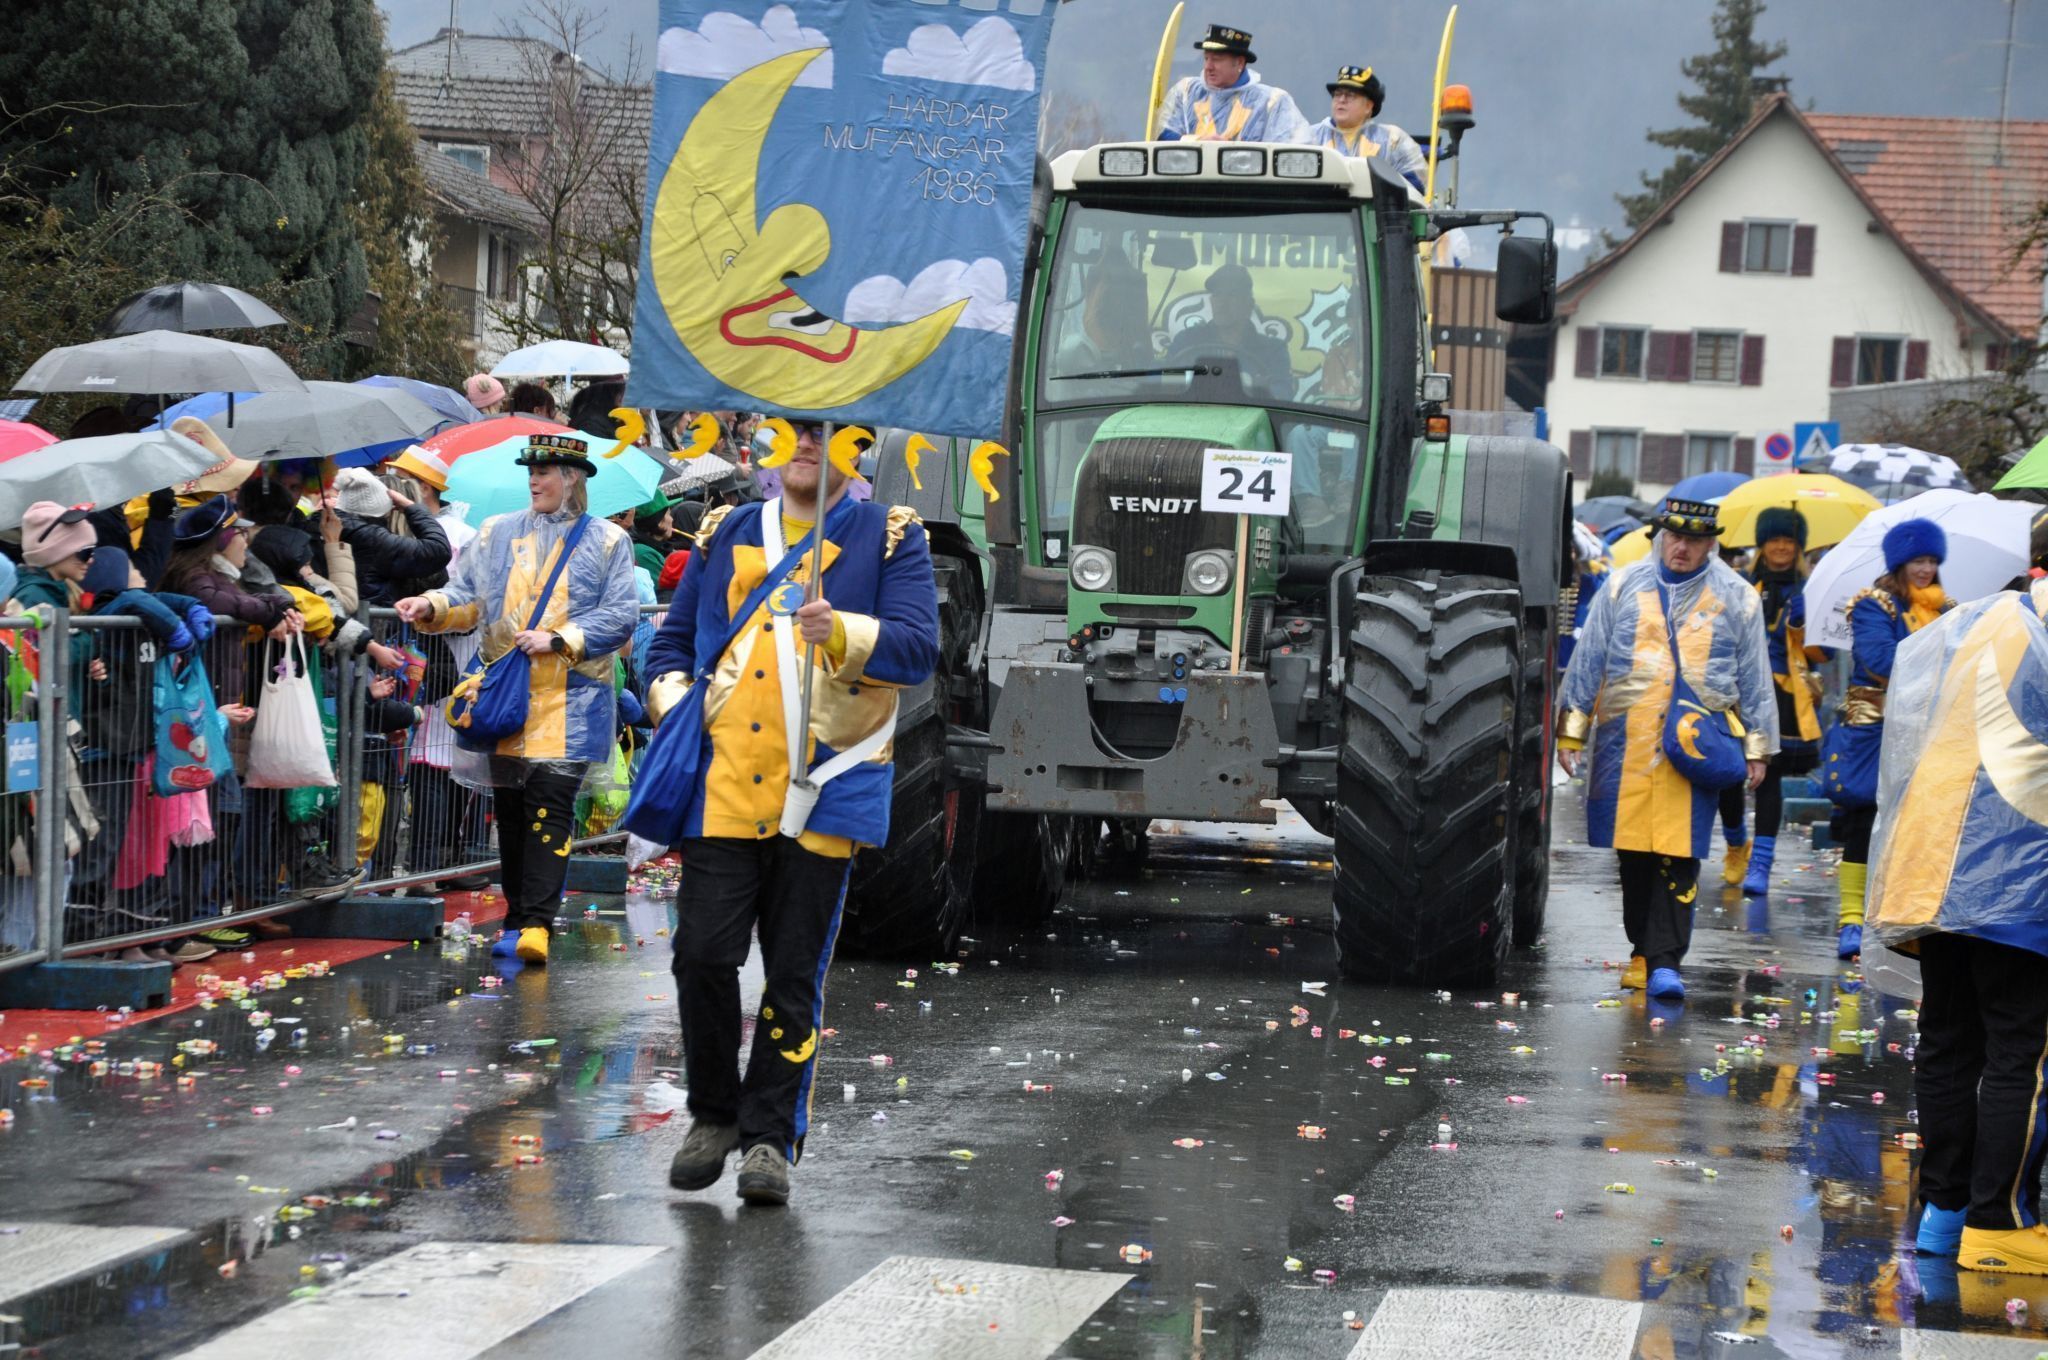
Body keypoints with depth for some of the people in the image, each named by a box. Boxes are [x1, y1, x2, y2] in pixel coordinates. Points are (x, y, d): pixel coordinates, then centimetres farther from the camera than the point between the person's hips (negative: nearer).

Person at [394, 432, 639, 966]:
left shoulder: (608, 542, 3)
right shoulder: (497, 533, 14)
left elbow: (620, 619, -3)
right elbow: (467, 597, 12)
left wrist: (558, 640, -14)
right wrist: (432, 606, -9)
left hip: (568, 704, -4)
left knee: (549, 807, -14)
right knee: (509, 810, 8)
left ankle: (536, 923, -18)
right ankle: (517, 917, 17)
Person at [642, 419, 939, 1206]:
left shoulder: (890, 537, 5)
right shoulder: (726, 535, 16)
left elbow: (920, 646, -7)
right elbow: (671, 640, 22)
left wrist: (845, 633, -25)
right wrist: (675, 710, 4)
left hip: (823, 793, -2)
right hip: (723, 785, 2)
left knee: (794, 976, 1)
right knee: (703, 952, -5)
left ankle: (770, 1138, 11)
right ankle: (713, 1117, 14)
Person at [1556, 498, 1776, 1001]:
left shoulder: (1736, 598, 8)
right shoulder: (1624, 586, 9)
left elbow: (1754, 676, 12)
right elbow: (1589, 658, 11)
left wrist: (1757, 747, 10)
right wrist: (1571, 729, 8)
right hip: (1626, 742, 1)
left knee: (1679, 857, -8)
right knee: (1633, 854, 5)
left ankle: (1663, 961, -10)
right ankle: (1645, 949, 17)